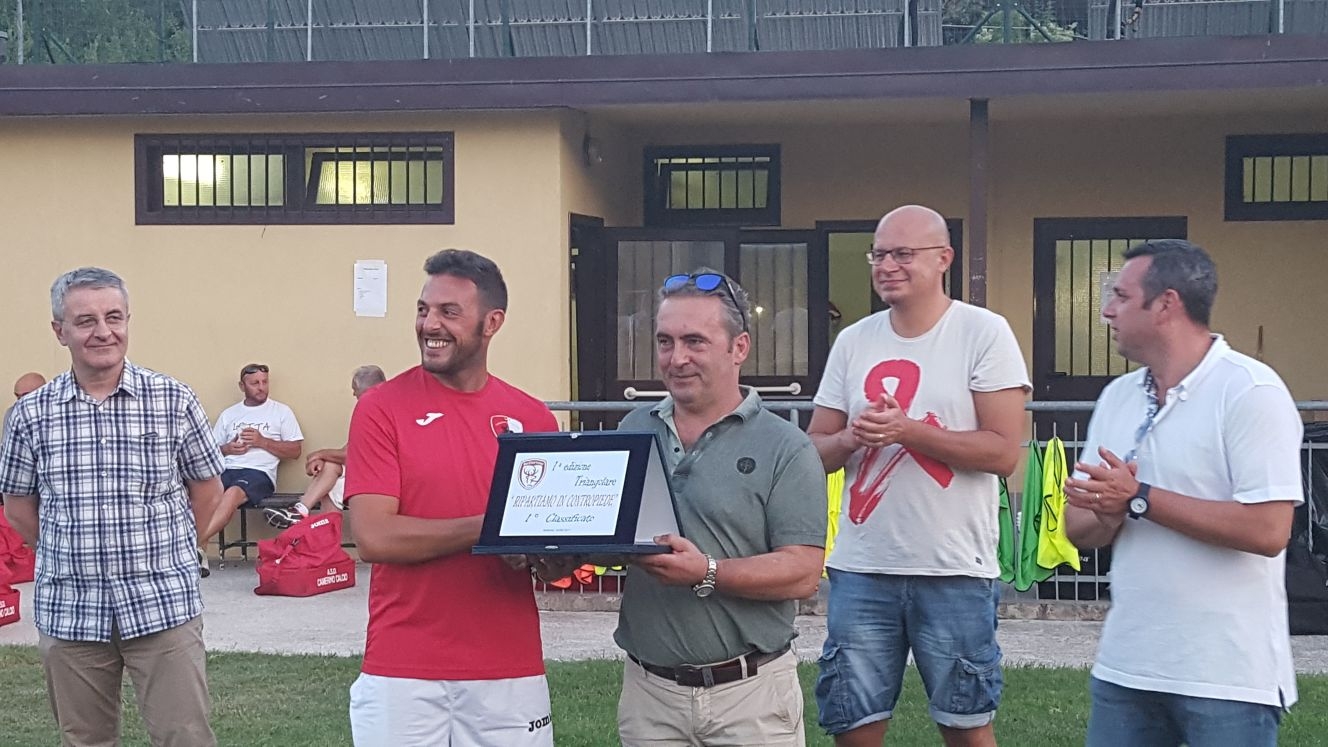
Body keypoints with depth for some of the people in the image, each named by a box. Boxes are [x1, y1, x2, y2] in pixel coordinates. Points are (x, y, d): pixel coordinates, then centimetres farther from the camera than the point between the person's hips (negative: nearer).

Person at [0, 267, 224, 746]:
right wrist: (72, 557, 8)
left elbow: (207, 490, 9)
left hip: (163, 605, -2)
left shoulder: (174, 401, -2)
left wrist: (158, 550, 7)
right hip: (69, 611, 2)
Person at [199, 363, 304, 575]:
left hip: (259, 472, -4)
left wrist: (262, 441, -4)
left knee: (233, 493, -37)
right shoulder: (229, 414, 24)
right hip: (226, 469, 4)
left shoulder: (281, 412, 13)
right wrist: (227, 449, 1)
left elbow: (295, 450, 7)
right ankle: (198, 554, -38)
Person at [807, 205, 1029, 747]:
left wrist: (906, 430, -18)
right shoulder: (852, 342, 8)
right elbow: (814, 449, 10)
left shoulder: (984, 333, -5)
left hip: (955, 571, -3)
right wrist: (850, 439, -12)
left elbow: (1003, 452, -11)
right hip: (860, 569, 4)